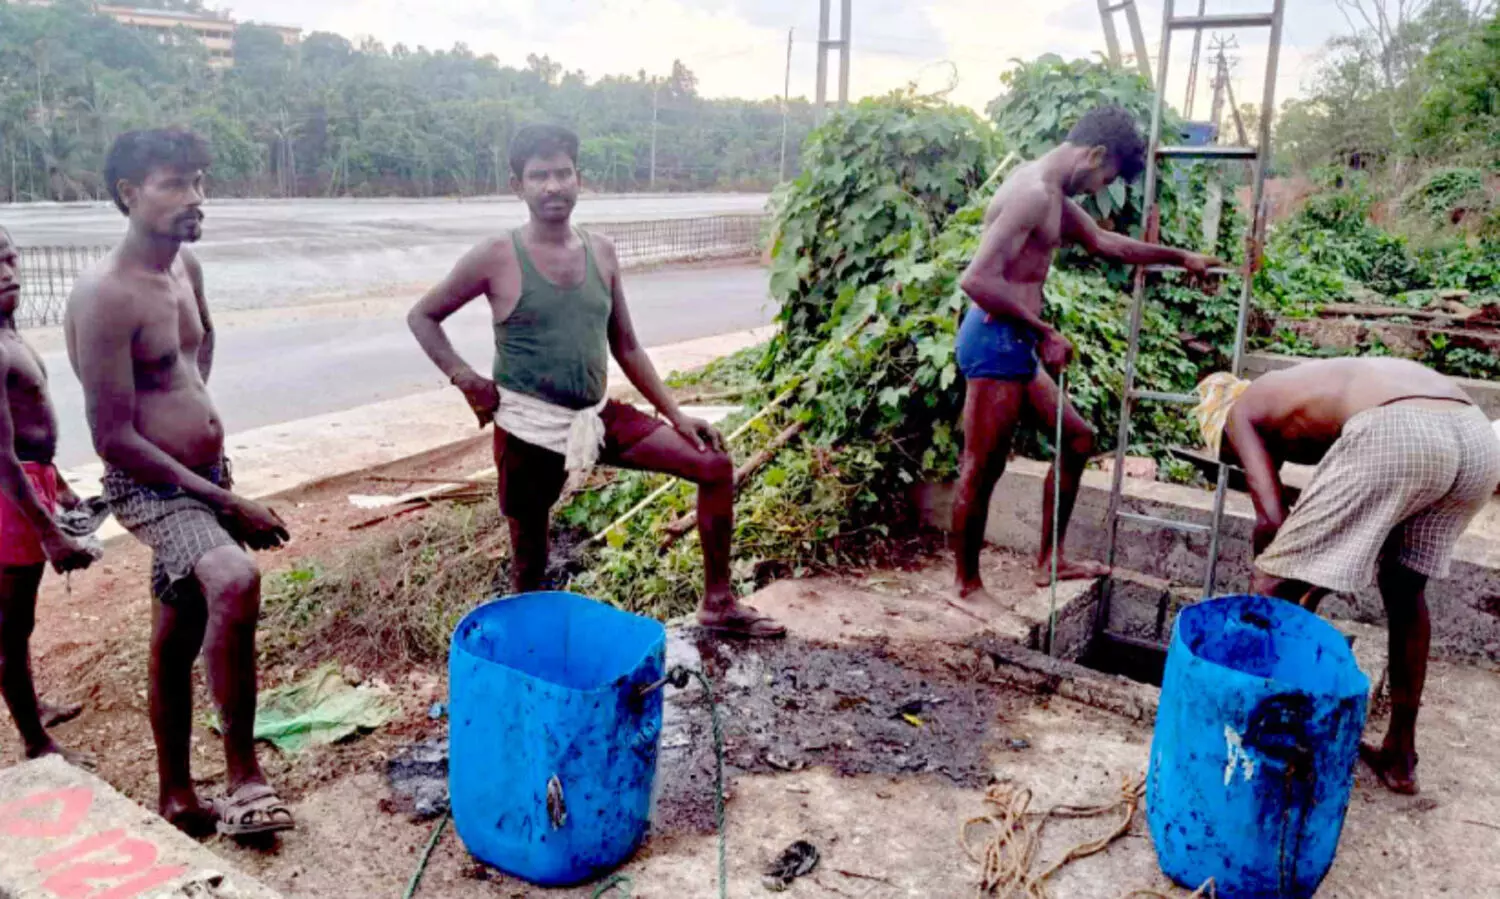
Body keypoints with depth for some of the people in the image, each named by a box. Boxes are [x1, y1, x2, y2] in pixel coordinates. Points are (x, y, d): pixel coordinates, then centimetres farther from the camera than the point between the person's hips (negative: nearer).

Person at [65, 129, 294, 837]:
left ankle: (177, 795, 31)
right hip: (149, 488, -8)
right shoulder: (105, 296, -20)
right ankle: (244, 776, -22)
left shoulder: (185, 267, 5)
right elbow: (114, 440, -21)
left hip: (205, 480, 8)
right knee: (236, 582, -34)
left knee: (179, 639, 17)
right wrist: (229, 505, -20)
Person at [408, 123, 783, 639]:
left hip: (598, 418, 5)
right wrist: (466, 379, -11)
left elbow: (626, 347, 10)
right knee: (529, 551, 8)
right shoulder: (497, 259, -9)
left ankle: (719, 604, 10)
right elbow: (423, 316, 2)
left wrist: (676, 416, 5)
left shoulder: (601, 253, 4)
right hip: (529, 427, -4)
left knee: (714, 466, -1)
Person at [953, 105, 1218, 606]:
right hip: (995, 341, -11)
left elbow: (1102, 243, 33)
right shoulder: (1033, 193, -17)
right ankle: (967, 585, 13)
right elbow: (977, 280, -26)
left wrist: (1179, 257, 39)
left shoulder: (1054, 195, 16)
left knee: (1077, 439, 18)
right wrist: (1044, 332, -17)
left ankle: (1050, 561, 27)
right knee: (982, 468, -1)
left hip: (1017, 345, 11)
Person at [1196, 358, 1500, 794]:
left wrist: (1266, 583, 25)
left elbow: (1272, 520, 7)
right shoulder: (1314, 391, 39)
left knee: (1272, 593, 7)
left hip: (1395, 434, -8)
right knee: (1404, 588, 29)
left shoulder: (1241, 412, 22)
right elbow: (1349, 525, 43)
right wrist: (1308, 601, 49)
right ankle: (1400, 757, 40)